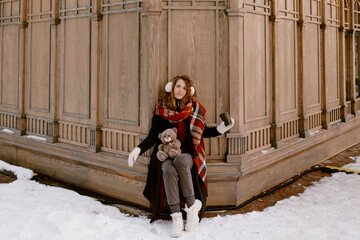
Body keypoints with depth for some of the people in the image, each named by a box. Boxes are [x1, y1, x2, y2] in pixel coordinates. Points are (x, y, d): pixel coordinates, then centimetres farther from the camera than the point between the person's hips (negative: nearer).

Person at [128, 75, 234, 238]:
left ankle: (192, 206, -24)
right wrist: (139, 149, -7)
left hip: (187, 155, 0)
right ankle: (176, 218, -32)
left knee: (180, 161, -37)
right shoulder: (161, 109, 6)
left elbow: (202, 132, 12)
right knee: (168, 170, -34)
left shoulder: (194, 109, 7)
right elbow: (153, 136, 7)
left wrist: (219, 130, -5)